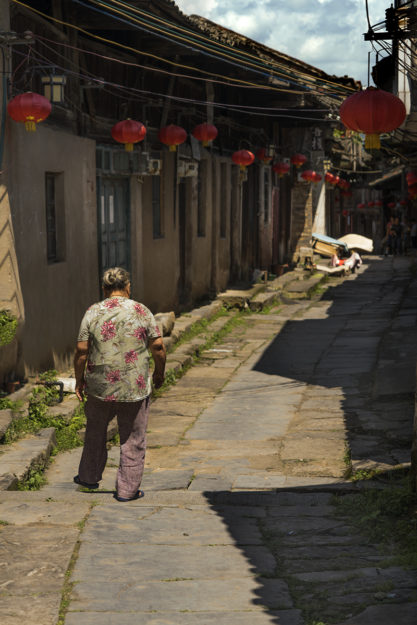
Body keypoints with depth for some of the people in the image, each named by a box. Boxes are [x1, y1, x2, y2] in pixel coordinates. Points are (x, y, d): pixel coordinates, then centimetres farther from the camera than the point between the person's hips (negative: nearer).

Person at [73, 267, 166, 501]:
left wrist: (79, 379, 8)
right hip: (135, 387, -1)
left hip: (100, 386, 2)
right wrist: (159, 374, 10)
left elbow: (82, 350, -4)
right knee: (133, 439, 8)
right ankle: (128, 489, 12)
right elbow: (158, 347, -5)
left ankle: (90, 476, 35)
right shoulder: (141, 311, -4)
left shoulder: (93, 312, -3)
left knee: (96, 431, 22)